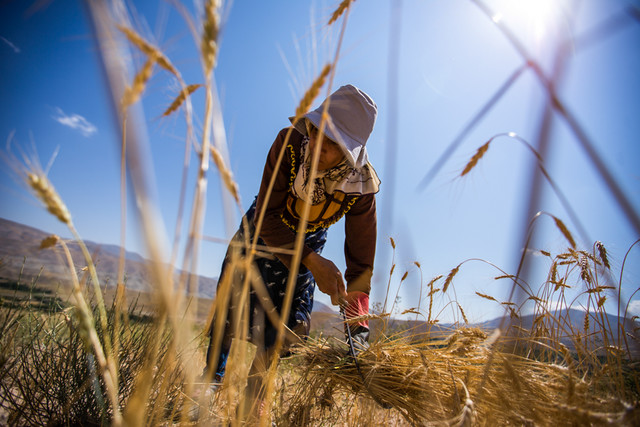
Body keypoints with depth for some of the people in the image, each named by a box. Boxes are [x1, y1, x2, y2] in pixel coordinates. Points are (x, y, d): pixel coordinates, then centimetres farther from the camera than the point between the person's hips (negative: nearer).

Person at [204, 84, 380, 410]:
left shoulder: (361, 187, -30)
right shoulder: (290, 143, -33)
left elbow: (361, 260, -25)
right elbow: (268, 216, -32)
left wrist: (357, 324, -33)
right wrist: (313, 262, -43)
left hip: (306, 246, 1)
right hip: (260, 230, 0)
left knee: (288, 328, 1)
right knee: (229, 311, 5)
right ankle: (212, 377, 30)